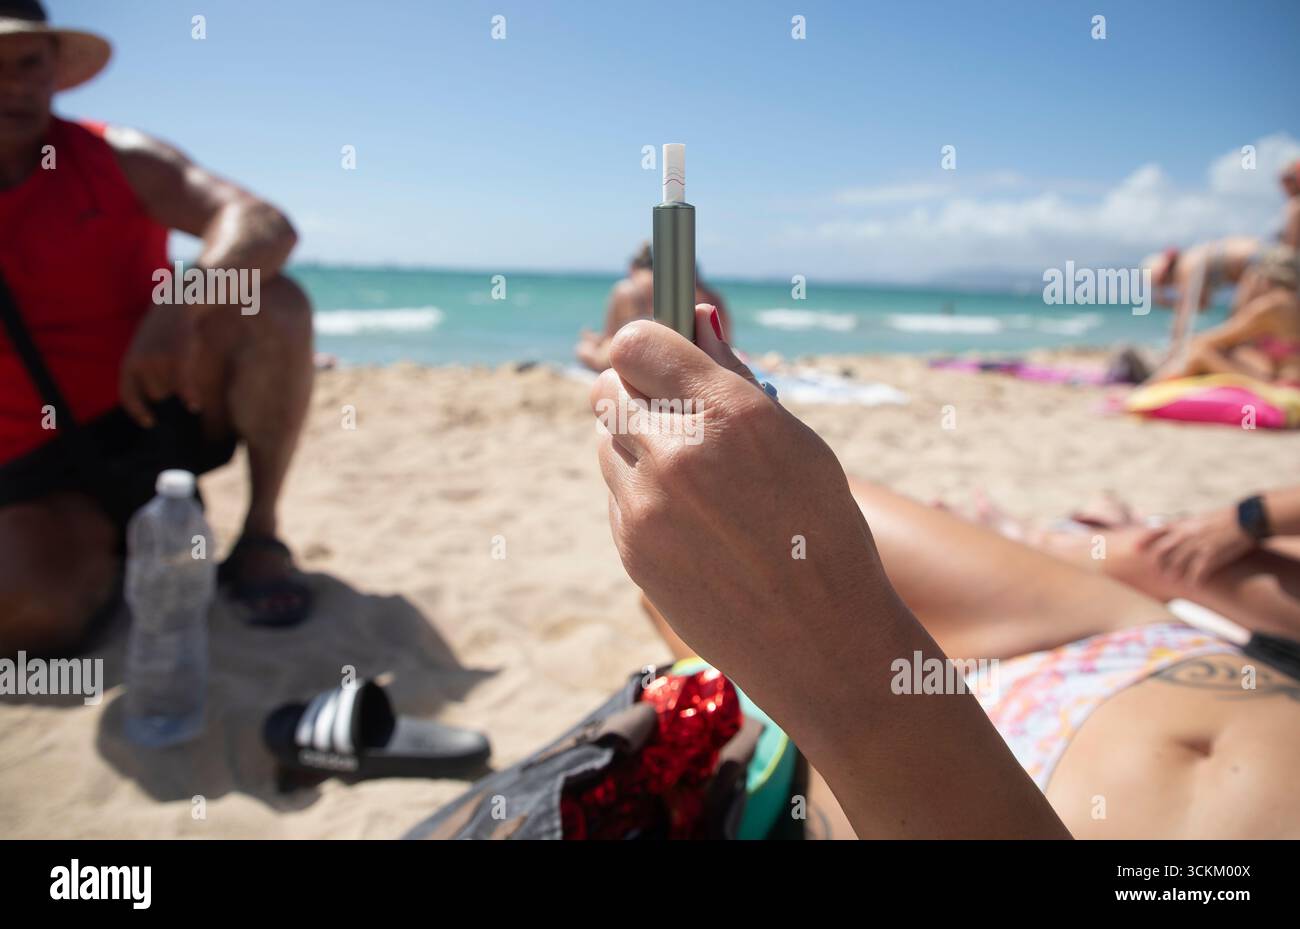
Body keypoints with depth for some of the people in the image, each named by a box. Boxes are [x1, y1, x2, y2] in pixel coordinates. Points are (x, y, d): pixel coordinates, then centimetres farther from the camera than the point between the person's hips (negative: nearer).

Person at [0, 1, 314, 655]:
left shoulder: (115, 159, -3)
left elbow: (264, 227, -22)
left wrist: (177, 307, -40)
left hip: (167, 406, 0)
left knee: (273, 304, -26)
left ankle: (259, 536, -12)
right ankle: (112, 547, 11)